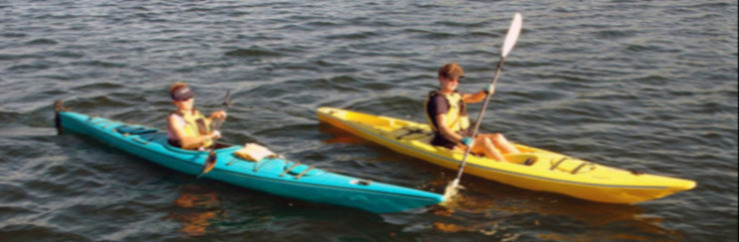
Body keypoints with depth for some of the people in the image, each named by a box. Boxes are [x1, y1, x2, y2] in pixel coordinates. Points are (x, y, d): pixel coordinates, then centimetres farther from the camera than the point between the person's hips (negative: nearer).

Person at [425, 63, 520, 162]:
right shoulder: (438, 99, -17)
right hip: (450, 142, -9)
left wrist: (485, 92, 0)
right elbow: (442, 128, -27)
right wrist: (461, 141, -41)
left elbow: (474, 98, 23)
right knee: (484, 142, -27)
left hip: (465, 136, 9)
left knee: (497, 138, -8)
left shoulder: (453, 95, 15)